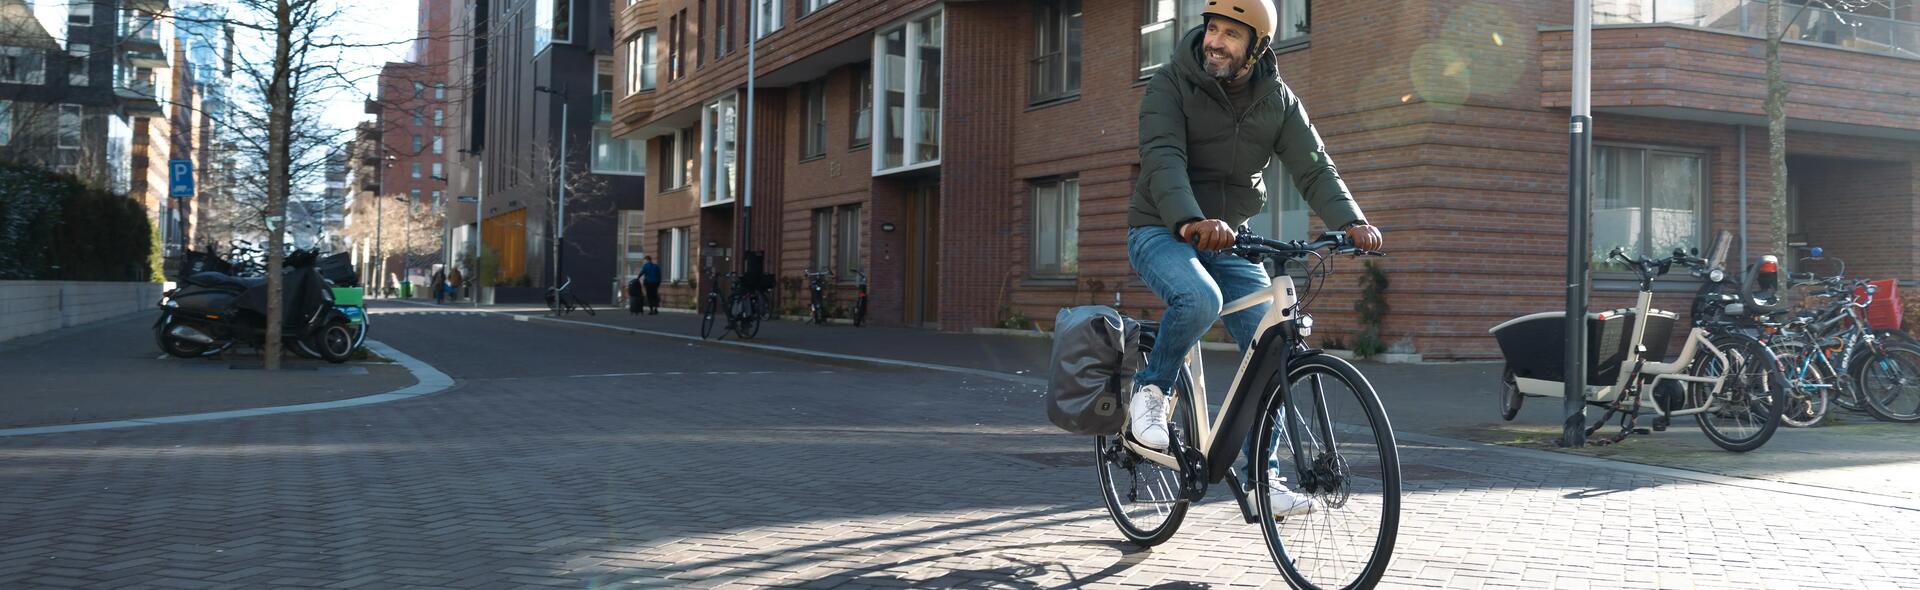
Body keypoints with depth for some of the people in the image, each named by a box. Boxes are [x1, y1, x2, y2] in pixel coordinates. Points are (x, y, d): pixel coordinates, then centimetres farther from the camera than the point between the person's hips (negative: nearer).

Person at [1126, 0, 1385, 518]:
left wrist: (1351, 222, -28)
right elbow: (1163, 161, -27)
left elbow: (1314, 168, -8)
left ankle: (1262, 476, 5)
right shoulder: (1171, 85, -12)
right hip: (1161, 232, -4)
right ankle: (1150, 389, -9)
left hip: (1229, 241, 5)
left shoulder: (1277, 101, 1)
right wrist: (1192, 221, -46)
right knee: (1200, 299, -36)